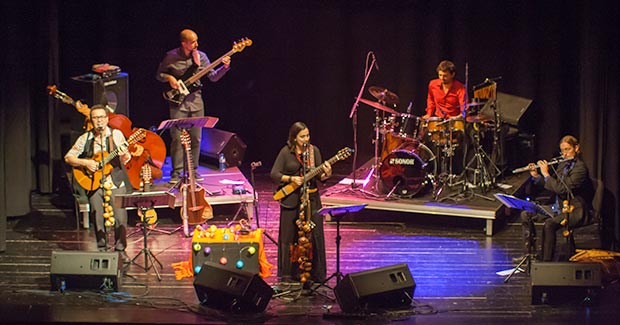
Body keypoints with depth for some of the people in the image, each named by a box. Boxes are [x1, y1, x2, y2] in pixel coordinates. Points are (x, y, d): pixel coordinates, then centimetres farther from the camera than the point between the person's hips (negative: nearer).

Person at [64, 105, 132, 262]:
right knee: (98, 219, 2)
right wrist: (85, 163, -10)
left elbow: (126, 159, -1)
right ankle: (102, 249, 18)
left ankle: (120, 249, 7)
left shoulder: (116, 134, 3)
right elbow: (68, 157, 6)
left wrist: (125, 156, -25)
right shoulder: (85, 138, 5)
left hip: (115, 183, -1)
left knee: (120, 218, -8)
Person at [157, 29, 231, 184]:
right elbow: (159, 74, 7)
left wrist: (224, 67, -12)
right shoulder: (171, 57, -5)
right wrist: (169, 78, -14)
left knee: (196, 138, 5)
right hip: (178, 101, -3)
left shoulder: (200, 56, 3)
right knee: (177, 138, -6)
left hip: (196, 101, 3)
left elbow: (213, 77, 4)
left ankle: (193, 170, 17)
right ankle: (176, 172, 2)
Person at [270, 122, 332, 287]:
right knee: (290, 236, 5)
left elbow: (319, 176, 3)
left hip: (311, 199, 2)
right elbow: (274, 174, -5)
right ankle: (288, 272, 17)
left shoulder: (314, 150, 3)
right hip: (291, 199, -2)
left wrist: (326, 174, -19)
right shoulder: (286, 152, -4)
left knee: (313, 235, 1)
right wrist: (291, 179, -17)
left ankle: (313, 272, 11)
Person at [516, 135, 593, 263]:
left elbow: (562, 189, -24)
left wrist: (546, 174, -17)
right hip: (558, 207, 9)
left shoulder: (580, 168, -15)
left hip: (574, 211, -9)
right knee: (526, 215, 2)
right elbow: (550, 186, 17)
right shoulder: (563, 165, 11)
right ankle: (529, 253, 4)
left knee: (549, 224, -35)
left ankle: (547, 260, -27)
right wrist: (535, 176, 3)